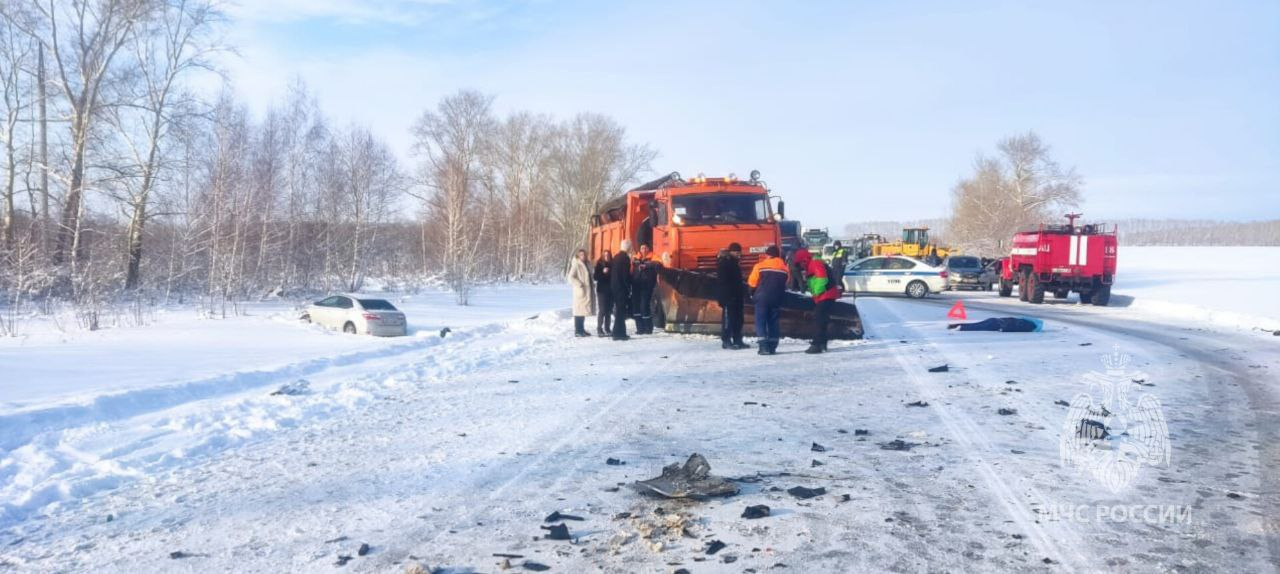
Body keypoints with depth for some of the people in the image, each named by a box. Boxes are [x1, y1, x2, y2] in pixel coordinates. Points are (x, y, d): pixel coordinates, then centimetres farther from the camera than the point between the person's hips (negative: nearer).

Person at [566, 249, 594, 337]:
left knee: (583, 310, 12)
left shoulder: (585, 264, 16)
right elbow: (571, 277, -16)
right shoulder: (576, 265, -9)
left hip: (586, 292, 8)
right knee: (579, 311, -7)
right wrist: (580, 285, -19)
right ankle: (577, 331, -5)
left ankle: (581, 329, 18)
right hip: (580, 292, -8)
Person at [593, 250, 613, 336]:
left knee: (609, 310, 6)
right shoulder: (599, 264, -2)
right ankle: (599, 329, -4)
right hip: (602, 290, -4)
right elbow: (595, 277, -7)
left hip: (610, 290, 4)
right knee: (602, 310, -7)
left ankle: (607, 328, 14)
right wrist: (603, 272, -19)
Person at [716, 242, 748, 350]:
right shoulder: (723, 263, -12)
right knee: (728, 318, -8)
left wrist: (742, 294, 18)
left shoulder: (734, 262, 17)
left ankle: (737, 340, 17)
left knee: (738, 319, 11)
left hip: (737, 296, 10)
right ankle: (726, 341, -4)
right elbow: (722, 280, -19)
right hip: (728, 296, -10)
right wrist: (723, 297, -23)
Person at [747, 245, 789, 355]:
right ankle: (772, 347, 11)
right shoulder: (784, 268, 5)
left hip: (762, 297, -3)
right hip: (777, 299, 3)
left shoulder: (760, 266, -5)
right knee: (773, 322, 13)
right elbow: (786, 284, 12)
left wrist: (753, 294, 17)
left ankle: (764, 347, -9)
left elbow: (752, 282, 0)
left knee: (760, 321, 1)